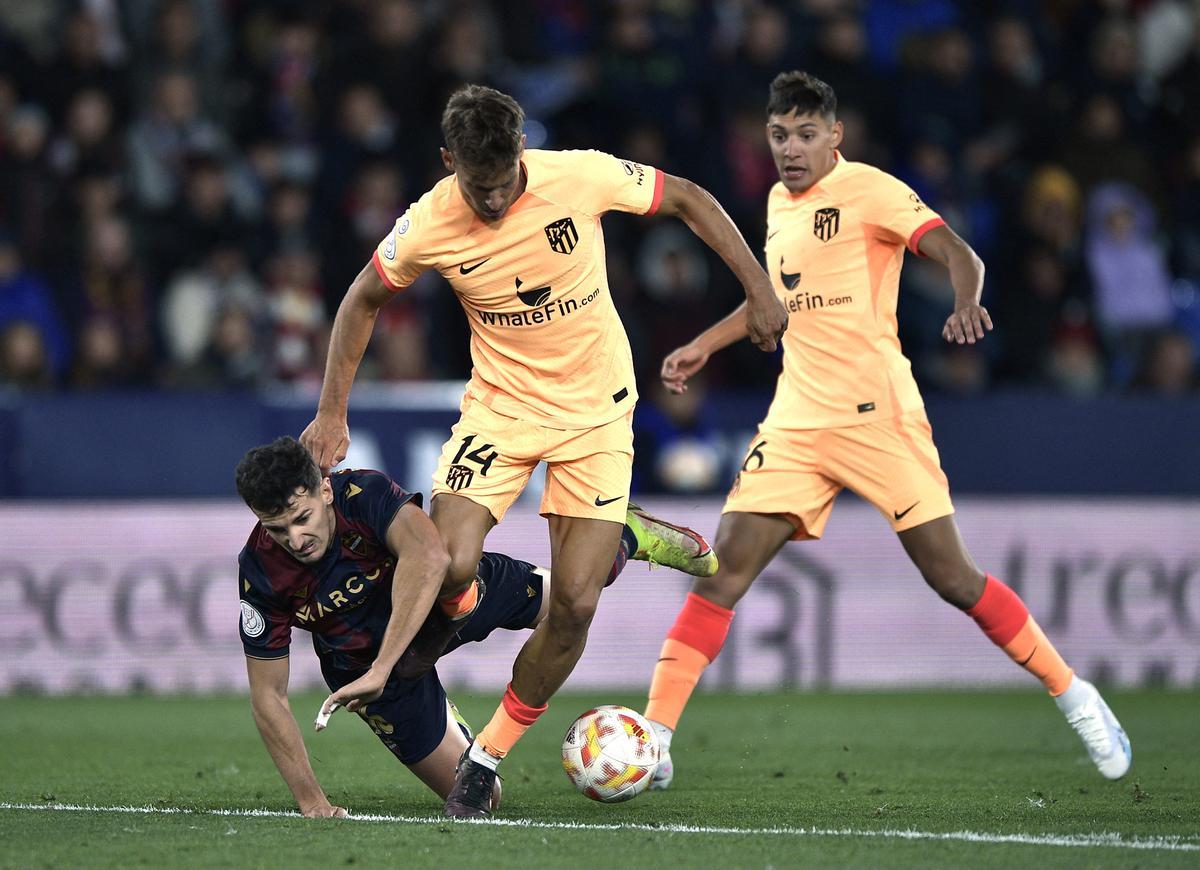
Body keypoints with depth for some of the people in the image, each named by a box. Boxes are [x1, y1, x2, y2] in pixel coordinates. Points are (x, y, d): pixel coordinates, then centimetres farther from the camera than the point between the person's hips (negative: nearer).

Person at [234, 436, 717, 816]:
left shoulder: (364, 493, -37)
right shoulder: (261, 572, -32)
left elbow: (429, 556, -57)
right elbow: (268, 696, -24)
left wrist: (380, 668, -62)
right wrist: (311, 802, -30)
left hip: (440, 595, -1)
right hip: (363, 661, 1)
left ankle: (624, 532, 45)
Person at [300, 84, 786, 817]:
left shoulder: (582, 178, -19)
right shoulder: (429, 227, -16)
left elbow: (689, 200, -2)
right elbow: (364, 301, 3)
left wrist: (760, 292, -3)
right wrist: (332, 413, 0)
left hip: (596, 409, 0)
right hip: (500, 407, 0)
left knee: (575, 604, -8)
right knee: (449, 567, -23)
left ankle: (490, 757, 9)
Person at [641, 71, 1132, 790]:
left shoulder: (869, 190, -6)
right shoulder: (779, 203, 14)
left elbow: (957, 253, -19)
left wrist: (967, 305, -39)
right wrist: (704, 346, 35)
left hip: (876, 414, -6)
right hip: (795, 420, 6)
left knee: (951, 576, -5)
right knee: (724, 570, -6)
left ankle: (1072, 695, 12)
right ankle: (653, 738, -7)